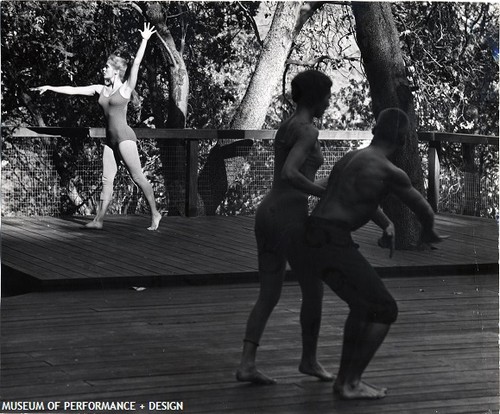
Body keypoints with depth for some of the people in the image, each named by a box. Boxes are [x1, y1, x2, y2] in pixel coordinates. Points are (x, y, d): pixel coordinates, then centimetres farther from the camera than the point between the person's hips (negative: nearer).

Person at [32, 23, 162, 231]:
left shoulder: (126, 87, -5)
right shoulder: (100, 89, 11)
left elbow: (136, 64, -13)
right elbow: (73, 90, 13)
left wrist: (145, 40, -19)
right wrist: (50, 88, 12)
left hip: (125, 137, -7)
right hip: (110, 139, 7)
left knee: (137, 176, -6)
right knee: (107, 179, 4)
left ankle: (155, 213, 2)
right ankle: (99, 220, 2)